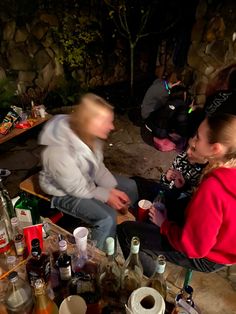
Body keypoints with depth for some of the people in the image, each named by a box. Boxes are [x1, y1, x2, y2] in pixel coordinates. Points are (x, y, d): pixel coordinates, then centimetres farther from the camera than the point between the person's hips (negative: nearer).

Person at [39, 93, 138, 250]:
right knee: (107, 218, -25)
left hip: (88, 179, 8)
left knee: (130, 187, 4)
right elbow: (77, 189, -25)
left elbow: (98, 165, -1)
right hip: (65, 192, -7)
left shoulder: (87, 134, -15)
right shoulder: (60, 152, -38)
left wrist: (113, 188, -10)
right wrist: (106, 196, -16)